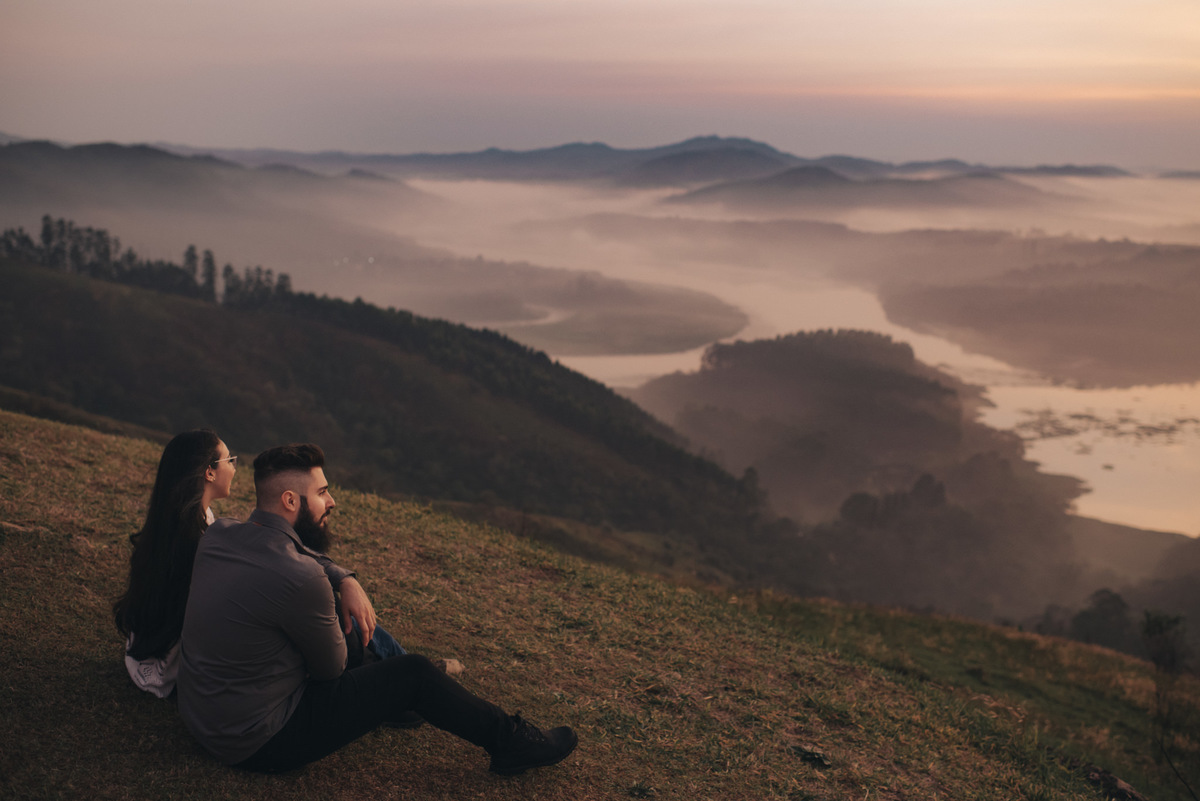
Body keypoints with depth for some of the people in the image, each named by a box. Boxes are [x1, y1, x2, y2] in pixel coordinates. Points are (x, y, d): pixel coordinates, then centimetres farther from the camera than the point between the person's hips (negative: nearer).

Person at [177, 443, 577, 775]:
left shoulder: (217, 535, -4)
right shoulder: (299, 579, -29)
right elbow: (331, 667, -11)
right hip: (259, 743, -9)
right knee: (413, 674, -1)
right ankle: (512, 743, 17)